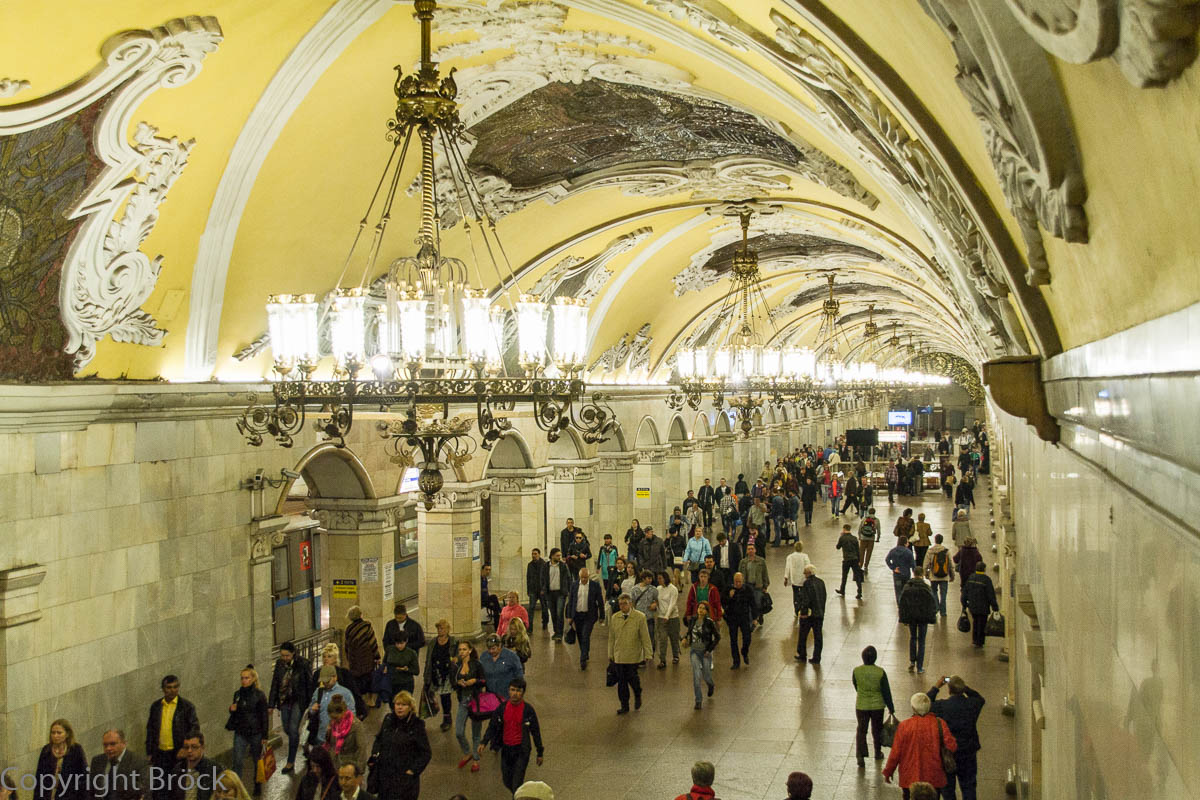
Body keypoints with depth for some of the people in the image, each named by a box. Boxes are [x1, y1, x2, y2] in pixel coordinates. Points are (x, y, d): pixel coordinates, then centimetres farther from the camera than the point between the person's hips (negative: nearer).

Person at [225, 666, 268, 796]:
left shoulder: (259, 695, -8)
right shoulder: (237, 694, 5)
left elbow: (264, 717, -6)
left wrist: (264, 736, -7)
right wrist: (232, 710, -6)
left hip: (256, 733, -3)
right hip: (240, 733, 3)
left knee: (257, 761, 10)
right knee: (237, 761, -7)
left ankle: (258, 786, 27)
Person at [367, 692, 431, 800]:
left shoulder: (417, 726, -9)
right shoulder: (388, 720, 5)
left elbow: (426, 753, -5)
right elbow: (378, 740, 20)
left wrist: (414, 770, -11)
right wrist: (375, 754, 3)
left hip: (404, 777, -5)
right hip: (384, 773, 5)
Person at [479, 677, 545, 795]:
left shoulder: (528, 710, -12)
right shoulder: (502, 707, -5)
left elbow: (535, 732, -3)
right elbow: (492, 726, 2)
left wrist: (540, 753, 1)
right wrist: (484, 742, -13)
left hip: (521, 750, -4)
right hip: (506, 749, 4)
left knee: (517, 783, -10)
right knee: (507, 781, 16)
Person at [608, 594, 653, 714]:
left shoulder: (640, 617, -5)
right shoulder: (615, 617, 6)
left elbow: (645, 637, -4)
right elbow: (611, 638, 11)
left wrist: (647, 654, -6)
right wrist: (611, 655, 12)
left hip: (633, 655, -3)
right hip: (619, 655, 3)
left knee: (632, 677, -5)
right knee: (621, 681, 4)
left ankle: (637, 696, 27)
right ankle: (624, 706, 14)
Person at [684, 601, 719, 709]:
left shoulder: (710, 622, -12)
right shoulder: (692, 620, 0)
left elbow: (717, 637, -7)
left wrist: (710, 650, -11)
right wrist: (686, 639, 2)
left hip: (705, 652, -2)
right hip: (694, 651, 2)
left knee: (706, 675, 8)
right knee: (696, 676, -9)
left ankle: (711, 685, 46)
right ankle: (698, 701, -2)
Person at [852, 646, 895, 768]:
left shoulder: (856, 671, -15)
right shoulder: (880, 672, -18)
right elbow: (886, 692, -10)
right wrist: (891, 708, 1)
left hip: (861, 705, 0)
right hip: (877, 705, 0)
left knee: (861, 730, 10)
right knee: (877, 729, 21)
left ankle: (860, 756, -1)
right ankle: (878, 752, 38)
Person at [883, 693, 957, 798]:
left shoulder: (904, 726, -11)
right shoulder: (939, 724, -8)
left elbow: (895, 753, -7)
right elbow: (952, 746, -10)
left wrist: (887, 772, 6)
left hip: (910, 778, -1)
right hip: (934, 778, 1)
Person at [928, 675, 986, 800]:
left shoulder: (941, 706, -20)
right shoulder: (972, 704, -12)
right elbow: (981, 699, 13)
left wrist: (936, 687, 3)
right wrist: (964, 687, 7)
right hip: (968, 752, 2)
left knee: (947, 787, 14)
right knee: (968, 787, 15)